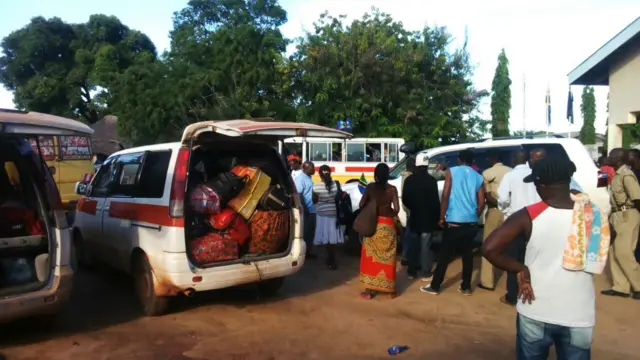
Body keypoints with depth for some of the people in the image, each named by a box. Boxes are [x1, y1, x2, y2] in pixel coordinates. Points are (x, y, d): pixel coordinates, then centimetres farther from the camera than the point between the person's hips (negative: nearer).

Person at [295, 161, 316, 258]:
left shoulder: (309, 177, 12)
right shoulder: (300, 179, -17)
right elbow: (299, 195, -20)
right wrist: (305, 209, -21)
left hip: (312, 210, 9)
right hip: (306, 210, -9)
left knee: (311, 231, 15)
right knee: (305, 232, -1)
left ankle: (308, 251, 24)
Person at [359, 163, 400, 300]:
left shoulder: (370, 187, -4)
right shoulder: (392, 189, -6)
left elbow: (361, 204, -6)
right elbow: (396, 209, -10)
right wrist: (389, 213, 11)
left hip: (372, 225, 0)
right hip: (387, 225, 0)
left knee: (371, 257, 9)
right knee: (387, 258, 10)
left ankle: (369, 290, 12)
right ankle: (390, 290, 19)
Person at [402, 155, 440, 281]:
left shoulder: (409, 180, 1)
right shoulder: (431, 180, -12)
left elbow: (405, 200, 6)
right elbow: (435, 201, -11)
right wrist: (437, 216, 0)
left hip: (414, 218, 4)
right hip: (427, 218, -4)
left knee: (413, 245, 12)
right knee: (425, 246, 0)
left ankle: (412, 271, 17)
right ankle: (426, 273, 5)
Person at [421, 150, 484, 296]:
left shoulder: (452, 172, -2)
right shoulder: (478, 177, 8)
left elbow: (445, 195, -9)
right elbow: (481, 202, 6)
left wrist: (441, 217, -2)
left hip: (453, 221, -3)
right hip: (471, 222, 3)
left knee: (445, 254, 3)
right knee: (467, 254, 13)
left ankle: (434, 286, 10)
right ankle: (466, 287, 19)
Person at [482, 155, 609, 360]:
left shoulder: (529, 216, -14)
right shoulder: (594, 217, -6)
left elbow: (489, 249, -20)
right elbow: (596, 263, 8)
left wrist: (521, 269, -8)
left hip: (536, 315, -2)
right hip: (578, 318, 2)